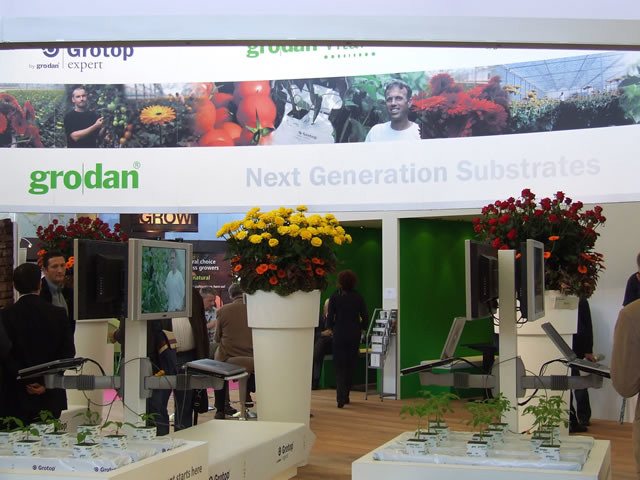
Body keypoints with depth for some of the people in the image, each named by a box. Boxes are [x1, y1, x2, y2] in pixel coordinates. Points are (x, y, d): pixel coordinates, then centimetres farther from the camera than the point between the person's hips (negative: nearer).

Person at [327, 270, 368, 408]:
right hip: (354, 335, 2)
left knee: (339, 367, 0)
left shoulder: (334, 297, -6)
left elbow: (330, 317, -7)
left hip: (339, 335, -2)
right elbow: (365, 317, -3)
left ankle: (341, 398, -15)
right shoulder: (358, 297, -1)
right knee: (350, 366, 14)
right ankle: (345, 396, 21)